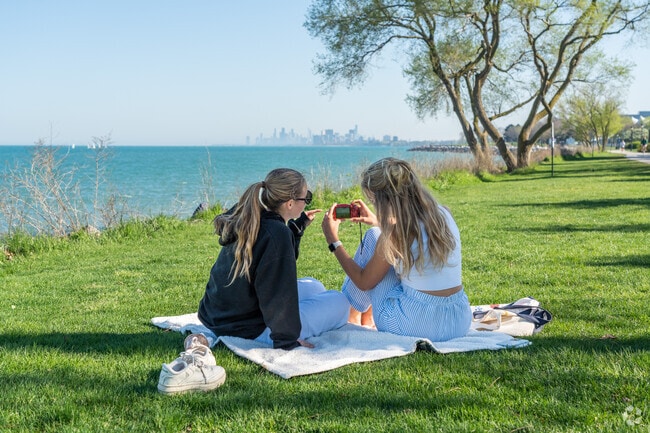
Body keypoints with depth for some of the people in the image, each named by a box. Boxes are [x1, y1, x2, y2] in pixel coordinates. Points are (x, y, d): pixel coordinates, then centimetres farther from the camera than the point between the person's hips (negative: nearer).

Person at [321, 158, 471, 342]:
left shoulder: (395, 232, -16)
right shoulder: (442, 214, 1)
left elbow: (364, 282, -2)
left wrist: (333, 240, 7)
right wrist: (378, 223, 29)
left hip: (415, 325, -6)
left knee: (372, 237, 9)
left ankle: (349, 313, 28)